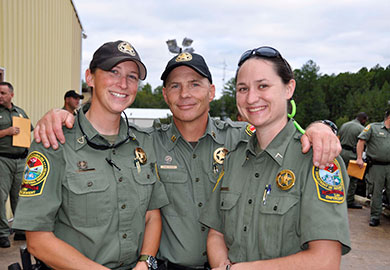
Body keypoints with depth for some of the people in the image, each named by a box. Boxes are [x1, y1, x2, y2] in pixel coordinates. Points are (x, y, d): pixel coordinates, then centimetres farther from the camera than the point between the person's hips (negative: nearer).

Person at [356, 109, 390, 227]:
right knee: (376, 192, 0)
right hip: (376, 166, -4)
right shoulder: (373, 127, 0)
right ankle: (375, 216, 10)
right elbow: (361, 141, -3)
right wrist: (359, 158, -9)